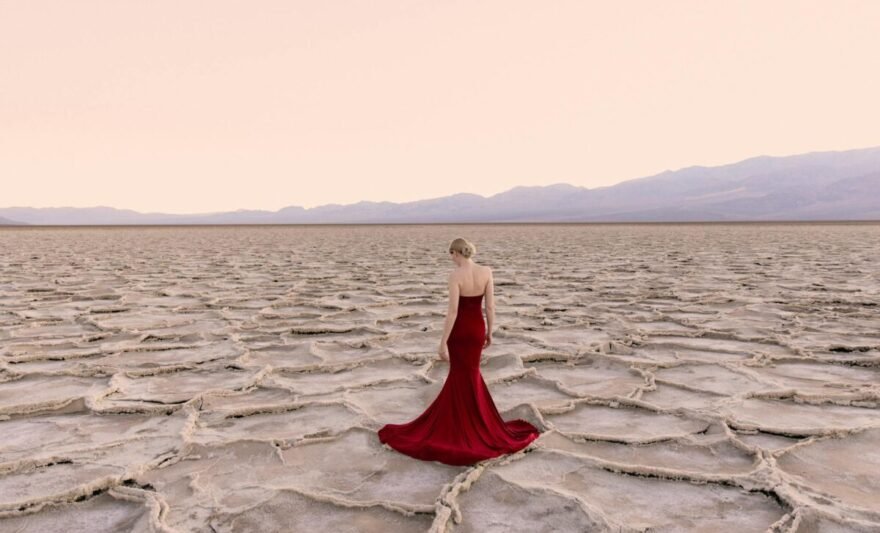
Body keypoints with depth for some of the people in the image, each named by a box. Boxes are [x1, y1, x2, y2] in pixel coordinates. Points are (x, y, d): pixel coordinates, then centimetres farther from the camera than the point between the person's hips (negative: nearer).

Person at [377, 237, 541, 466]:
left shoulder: (456, 275, -19)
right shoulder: (487, 271, -5)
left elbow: (453, 311, -20)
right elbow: (490, 306, -1)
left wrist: (443, 342, -14)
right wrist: (490, 333, 11)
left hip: (460, 329, -5)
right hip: (478, 328, 5)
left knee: (465, 378, 9)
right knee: (464, 373, 21)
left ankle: (470, 430, 20)